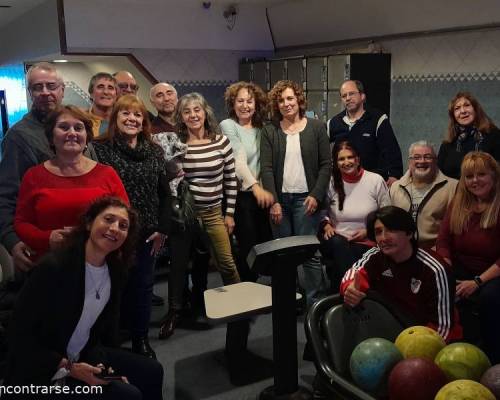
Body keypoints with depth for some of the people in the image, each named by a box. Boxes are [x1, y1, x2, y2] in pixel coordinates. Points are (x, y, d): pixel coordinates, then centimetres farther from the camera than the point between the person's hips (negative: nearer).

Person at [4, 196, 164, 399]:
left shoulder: (115, 271, -2)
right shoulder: (53, 266, -24)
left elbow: (105, 328, 8)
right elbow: (19, 333, -20)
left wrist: (103, 366, -8)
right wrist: (68, 369, -22)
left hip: (84, 356, 7)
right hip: (42, 371, -7)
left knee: (152, 372, 2)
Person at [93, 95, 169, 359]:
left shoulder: (154, 151, 6)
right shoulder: (100, 148, -7)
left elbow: (164, 193, 7)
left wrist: (161, 229, 2)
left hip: (146, 232, 4)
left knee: (143, 285, 11)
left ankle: (141, 340, 26)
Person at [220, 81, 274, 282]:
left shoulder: (261, 127, 12)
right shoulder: (228, 125, -4)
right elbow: (238, 159, -16)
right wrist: (255, 186, -28)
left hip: (262, 194, 5)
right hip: (241, 195, -5)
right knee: (248, 247, -2)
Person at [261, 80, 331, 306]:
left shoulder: (316, 128, 4)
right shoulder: (269, 132, 7)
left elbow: (326, 165, 1)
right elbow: (266, 169, 0)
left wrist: (316, 196, -9)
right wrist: (273, 201, -8)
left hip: (305, 198, -2)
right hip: (279, 199, 2)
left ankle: (316, 302, 4)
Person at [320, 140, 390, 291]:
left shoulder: (376, 180, 1)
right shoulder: (331, 182, 5)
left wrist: (368, 231, -7)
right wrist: (327, 226, -4)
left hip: (366, 242, -2)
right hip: (336, 241, 2)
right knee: (338, 244, -34)